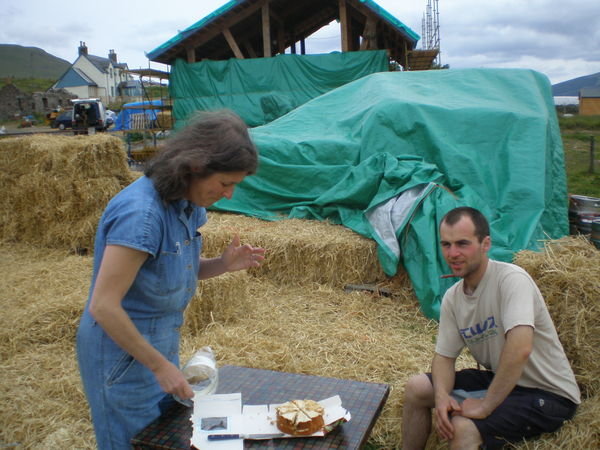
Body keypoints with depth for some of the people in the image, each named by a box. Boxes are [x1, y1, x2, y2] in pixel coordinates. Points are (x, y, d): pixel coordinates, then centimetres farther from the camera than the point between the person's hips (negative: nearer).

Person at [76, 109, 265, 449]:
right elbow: (103, 307, -27)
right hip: (123, 351, -8)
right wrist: (160, 366, -20)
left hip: (160, 343, 8)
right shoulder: (140, 213, -29)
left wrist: (223, 265, -11)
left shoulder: (188, 204, -3)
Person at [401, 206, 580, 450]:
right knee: (416, 387, 1)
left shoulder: (511, 279, -25)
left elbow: (520, 349, -37)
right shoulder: (452, 297, -3)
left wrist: (485, 406, -29)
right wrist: (441, 396, -19)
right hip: (498, 380, 7)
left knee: (463, 427, -27)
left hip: (547, 394, -7)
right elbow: (444, 355, 2)